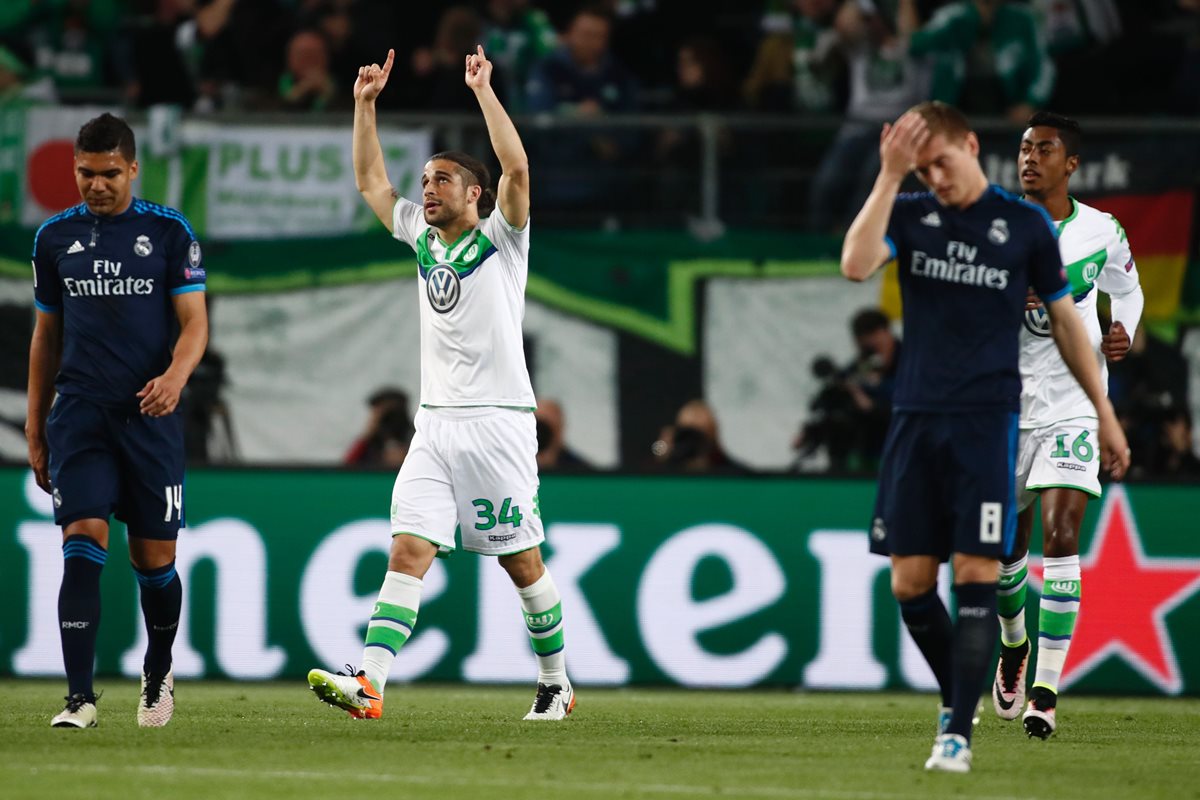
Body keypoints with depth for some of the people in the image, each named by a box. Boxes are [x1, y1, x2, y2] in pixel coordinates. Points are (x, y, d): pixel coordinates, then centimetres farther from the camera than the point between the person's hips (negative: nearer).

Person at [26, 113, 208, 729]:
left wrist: (176, 375, -22)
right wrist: (34, 430, 13)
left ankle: (158, 674, 29)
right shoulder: (55, 237, 9)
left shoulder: (169, 231, 2)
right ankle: (79, 698, -16)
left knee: (154, 558, 4)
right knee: (83, 543, -14)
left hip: (149, 415, -1)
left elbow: (195, 321, -1)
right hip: (79, 416, 1)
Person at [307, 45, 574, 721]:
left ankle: (557, 683, 18)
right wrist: (366, 104, 14)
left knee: (523, 563, 3)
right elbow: (370, 180, 22)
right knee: (408, 551, -10)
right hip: (436, 425, 5)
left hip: (499, 424, -5)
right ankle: (369, 684, -22)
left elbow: (517, 168, -18)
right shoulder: (423, 238, 15)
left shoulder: (500, 238, -2)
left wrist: (484, 88, -18)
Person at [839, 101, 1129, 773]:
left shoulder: (1026, 224, 3)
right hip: (916, 416, 3)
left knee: (976, 575, -10)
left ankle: (959, 733, -11)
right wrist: (889, 177, -17)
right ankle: (958, 700, 24)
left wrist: (1104, 413, 12)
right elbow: (856, 264, -13)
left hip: (987, 418, -3)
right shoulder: (910, 213, 7)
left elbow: (1065, 319, 11)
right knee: (910, 580, 1)